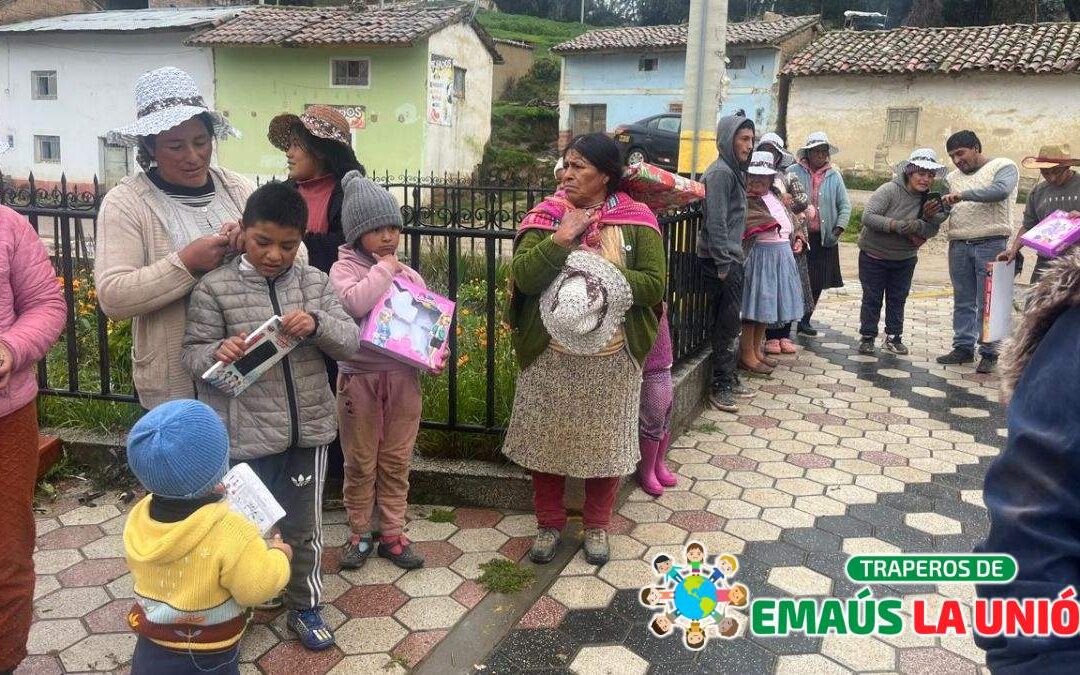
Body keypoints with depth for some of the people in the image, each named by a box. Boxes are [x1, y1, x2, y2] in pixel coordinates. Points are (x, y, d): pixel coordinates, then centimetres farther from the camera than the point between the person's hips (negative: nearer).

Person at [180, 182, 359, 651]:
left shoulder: (315, 282, 3)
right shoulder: (214, 288, -5)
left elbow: (350, 342, 0)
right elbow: (192, 355, -3)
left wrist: (317, 325, -20)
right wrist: (219, 353, -25)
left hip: (308, 429, 3)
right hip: (246, 436, -3)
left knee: (303, 527, 16)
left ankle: (305, 607, 37)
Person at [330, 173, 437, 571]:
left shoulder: (409, 275, 6)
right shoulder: (344, 268, -5)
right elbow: (355, 303, -27)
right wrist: (384, 268, -15)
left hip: (403, 377, 3)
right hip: (360, 378, -3)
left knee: (396, 463, 12)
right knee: (360, 464, 10)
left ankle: (392, 534, 25)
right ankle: (359, 534, 27)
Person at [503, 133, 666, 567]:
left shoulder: (637, 221, -3)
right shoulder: (548, 216, 0)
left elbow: (654, 285, -9)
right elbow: (521, 277, -10)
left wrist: (603, 278, -18)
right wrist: (560, 240, -20)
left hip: (611, 357, -1)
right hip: (550, 355, 1)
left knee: (604, 442, 11)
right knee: (547, 439, 11)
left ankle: (596, 526, 32)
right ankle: (549, 523, 31)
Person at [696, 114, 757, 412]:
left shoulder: (733, 170, 16)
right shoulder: (720, 172, -14)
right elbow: (716, 222, -19)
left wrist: (733, 258, 19)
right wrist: (723, 264, -19)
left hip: (730, 257, 9)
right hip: (720, 259, -9)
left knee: (727, 322, 14)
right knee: (727, 323, -5)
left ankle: (728, 379, 23)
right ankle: (720, 385, 3)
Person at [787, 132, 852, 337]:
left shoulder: (834, 176, 8)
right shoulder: (793, 172, -3)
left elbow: (845, 206, 10)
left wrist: (837, 231, 0)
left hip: (824, 238, 4)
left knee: (818, 283, 8)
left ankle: (804, 321, 22)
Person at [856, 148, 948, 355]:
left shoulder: (930, 200, -4)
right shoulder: (890, 190, -20)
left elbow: (932, 230, -9)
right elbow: (868, 216, -27)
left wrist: (919, 224, -32)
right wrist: (896, 225, -38)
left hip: (905, 258, 4)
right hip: (874, 254, -4)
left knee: (898, 299, 11)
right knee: (872, 298, 4)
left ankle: (894, 337, 23)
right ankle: (867, 337, 15)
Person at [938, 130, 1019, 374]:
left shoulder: (1003, 166, 2)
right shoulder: (952, 177, 18)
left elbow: (1001, 190, -19)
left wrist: (963, 194, -24)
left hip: (991, 244, -5)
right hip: (959, 245, 5)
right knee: (963, 301, 9)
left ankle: (989, 353, 3)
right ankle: (963, 347, 17)